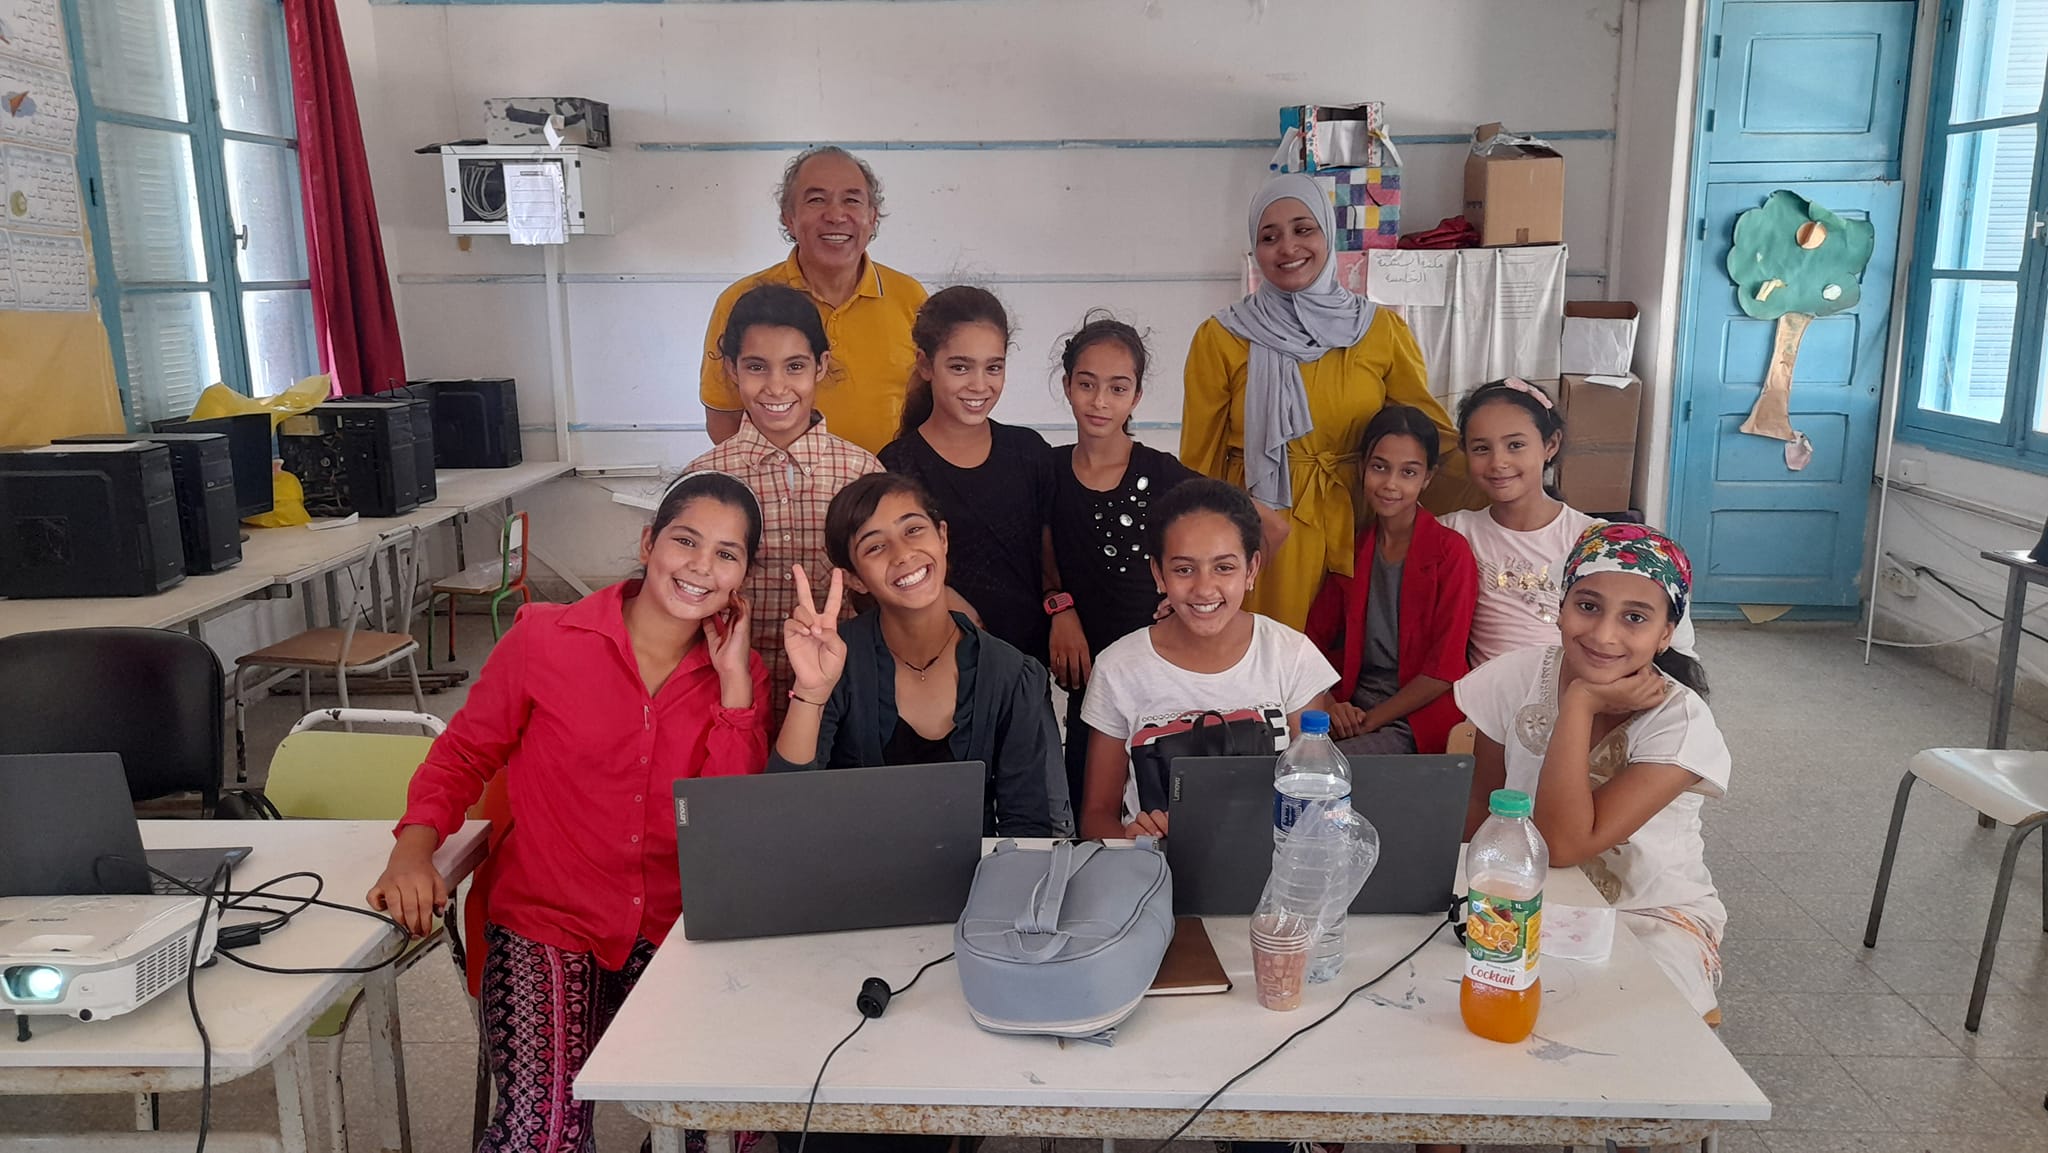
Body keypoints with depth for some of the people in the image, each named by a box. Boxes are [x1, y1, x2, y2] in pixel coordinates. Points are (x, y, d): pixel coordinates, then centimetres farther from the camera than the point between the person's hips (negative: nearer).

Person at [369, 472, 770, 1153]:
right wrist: (414, 846, -12)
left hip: (674, 934, 3)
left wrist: (733, 682, -12)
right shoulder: (546, 638, -4)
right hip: (546, 925, -2)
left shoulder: (740, 675, 3)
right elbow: (463, 755, 7)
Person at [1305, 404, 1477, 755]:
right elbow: (1316, 638, 10)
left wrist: (1370, 721, -11)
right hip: (1350, 709, 4)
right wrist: (1327, 706, -7)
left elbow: (1443, 672, -8)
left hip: (1417, 718, -4)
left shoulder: (1451, 552, -5)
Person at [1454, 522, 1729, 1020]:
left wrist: (1580, 703, -28)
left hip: (1650, 917, -2)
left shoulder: (1679, 722, -20)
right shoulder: (1515, 679, -11)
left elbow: (1563, 845, -29)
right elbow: (1482, 808, 1)